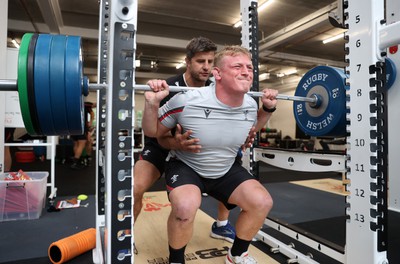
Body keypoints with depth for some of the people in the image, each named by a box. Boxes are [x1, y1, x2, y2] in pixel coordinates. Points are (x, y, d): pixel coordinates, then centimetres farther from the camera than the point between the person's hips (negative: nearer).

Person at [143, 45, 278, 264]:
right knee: (186, 206, -35)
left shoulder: (250, 105, -11)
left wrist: (268, 109, 3)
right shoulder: (187, 101, -29)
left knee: (262, 202, -10)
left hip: (226, 169, 5)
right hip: (186, 166, -4)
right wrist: (152, 103, -30)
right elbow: (152, 132, -14)